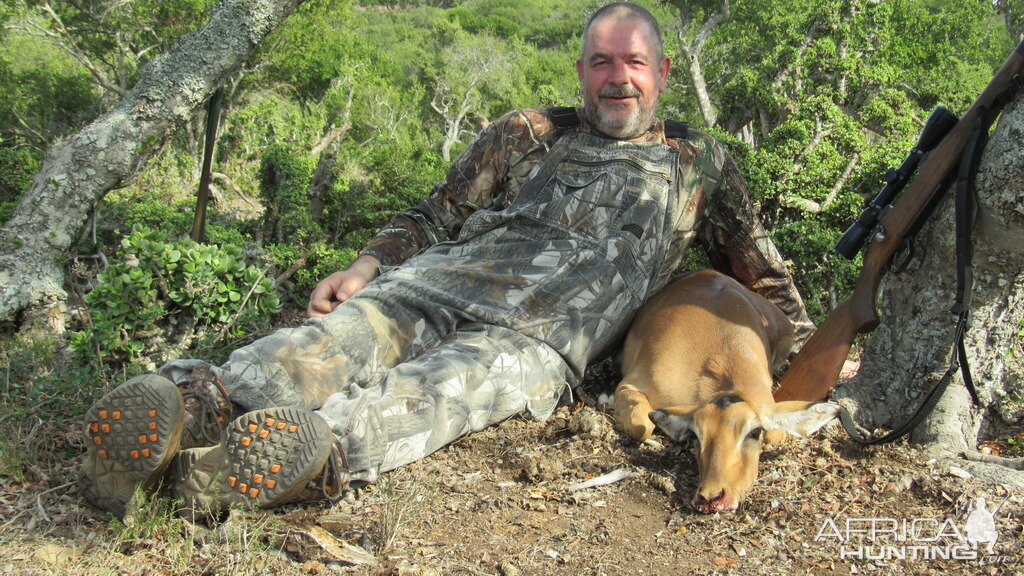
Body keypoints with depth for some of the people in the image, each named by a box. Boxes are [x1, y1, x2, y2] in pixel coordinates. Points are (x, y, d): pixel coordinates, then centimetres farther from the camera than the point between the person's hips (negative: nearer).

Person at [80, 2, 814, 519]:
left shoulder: (700, 162, 27)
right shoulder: (527, 133, 25)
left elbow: (758, 266, 34)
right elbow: (438, 215, 21)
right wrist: (364, 266, 4)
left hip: (540, 337, -2)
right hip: (444, 281, 3)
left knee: (441, 385, -36)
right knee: (334, 340, -30)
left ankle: (312, 447, -63)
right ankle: (193, 403, -54)